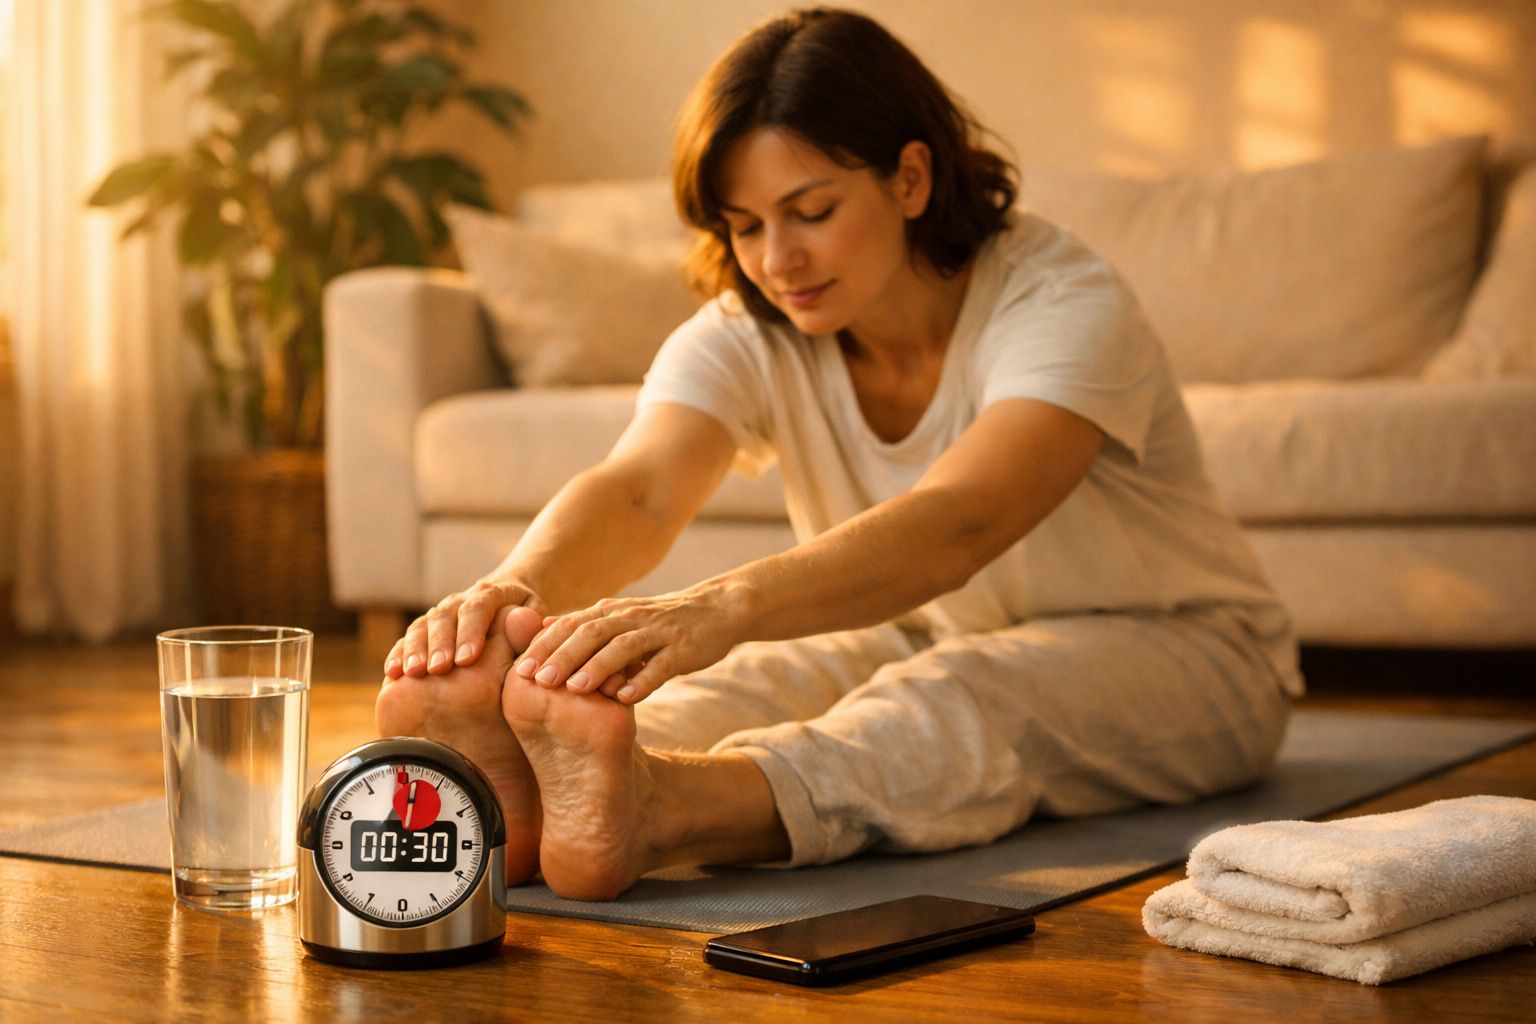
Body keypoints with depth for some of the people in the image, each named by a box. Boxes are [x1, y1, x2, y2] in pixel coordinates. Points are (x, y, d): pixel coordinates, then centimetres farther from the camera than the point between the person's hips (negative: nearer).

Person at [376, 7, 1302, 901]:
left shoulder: (1065, 304, -26)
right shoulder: (746, 336, -10)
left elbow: (955, 527, -44)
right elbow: (636, 492, -30)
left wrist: (723, 607, -62)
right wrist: (517, 588, -54)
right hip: (934, 640, 5)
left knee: (964, 697, -38)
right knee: (757, 681, -28)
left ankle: (653, 809, -65)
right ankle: (518, 789, -57)